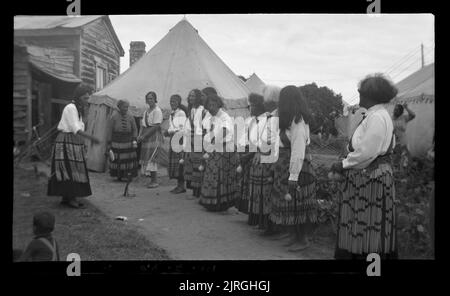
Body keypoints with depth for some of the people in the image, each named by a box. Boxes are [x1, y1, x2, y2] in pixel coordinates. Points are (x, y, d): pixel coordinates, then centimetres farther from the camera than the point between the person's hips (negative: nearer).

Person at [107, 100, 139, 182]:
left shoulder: (130, 118, 5)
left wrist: (134, 140, -2)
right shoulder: (114, 117, -2)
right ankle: (118, 176, 13)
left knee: (128, 159, -2)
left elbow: (135, 129, 13)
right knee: (117, 160, 1)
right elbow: (110, 130, 1)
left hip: (128, 143, 2)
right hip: (116, 143, -2)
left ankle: (128, 175, 7)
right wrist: (109, 143, 0)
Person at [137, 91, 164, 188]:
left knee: (152, 158, -11)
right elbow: (143, 125, 17)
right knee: (146, 157, 7)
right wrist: (140, 135, 0)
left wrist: (144, 136, -16)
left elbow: (156, 126, -16)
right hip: (146, 137, 8)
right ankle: (152, 179, 15)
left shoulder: (157, 111, -10)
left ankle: (155, 181, -5)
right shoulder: (146, 111, 16)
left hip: (154, 136, -8)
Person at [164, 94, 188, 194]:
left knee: (179, 163, -8)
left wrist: (169, 132, -12)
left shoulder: (181, 113, -10)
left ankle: (182, 186, -1)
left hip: (180, 140, -8)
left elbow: (182, 129, -16)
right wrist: (168, 132, 0)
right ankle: (179, 185, 15)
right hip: (173, 140, 8)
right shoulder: (172, 114, 16)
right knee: (174, 163, 8)